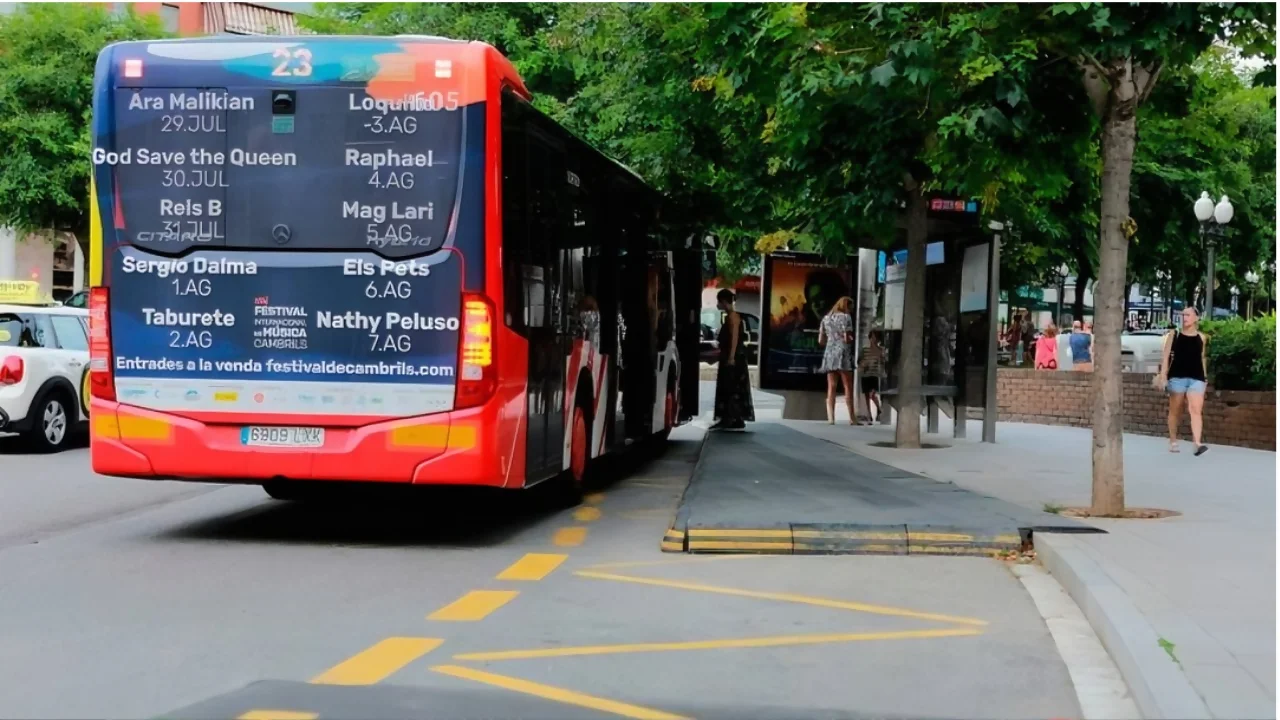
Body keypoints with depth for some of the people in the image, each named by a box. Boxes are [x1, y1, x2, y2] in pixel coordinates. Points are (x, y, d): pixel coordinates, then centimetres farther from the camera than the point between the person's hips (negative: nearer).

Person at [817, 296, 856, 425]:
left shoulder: (826, 318, 15)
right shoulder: (846, 317, -3)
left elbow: (821, 341, 13)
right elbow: (847, 338, -10)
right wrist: (852, 339, 10)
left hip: (829, 353, 5)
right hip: (842, 353, -5)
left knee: (831, 387, 2)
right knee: (848, 386, 0)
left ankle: (830, 417, -7)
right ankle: (852, 417, 1)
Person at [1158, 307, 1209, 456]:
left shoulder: (1202, 337, 9)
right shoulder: (1174, 334, 5)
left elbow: (1203, 358, 17)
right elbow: (1166, 356, 2)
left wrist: (1205, 377, 17)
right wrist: (1163, 375, -7)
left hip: (1196, 378, 0)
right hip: (1177, 376, 0)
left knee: (1196, 410, -14)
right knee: (1175, 410, 9)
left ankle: (1197, 443, -24)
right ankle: (1173, 442, 22)